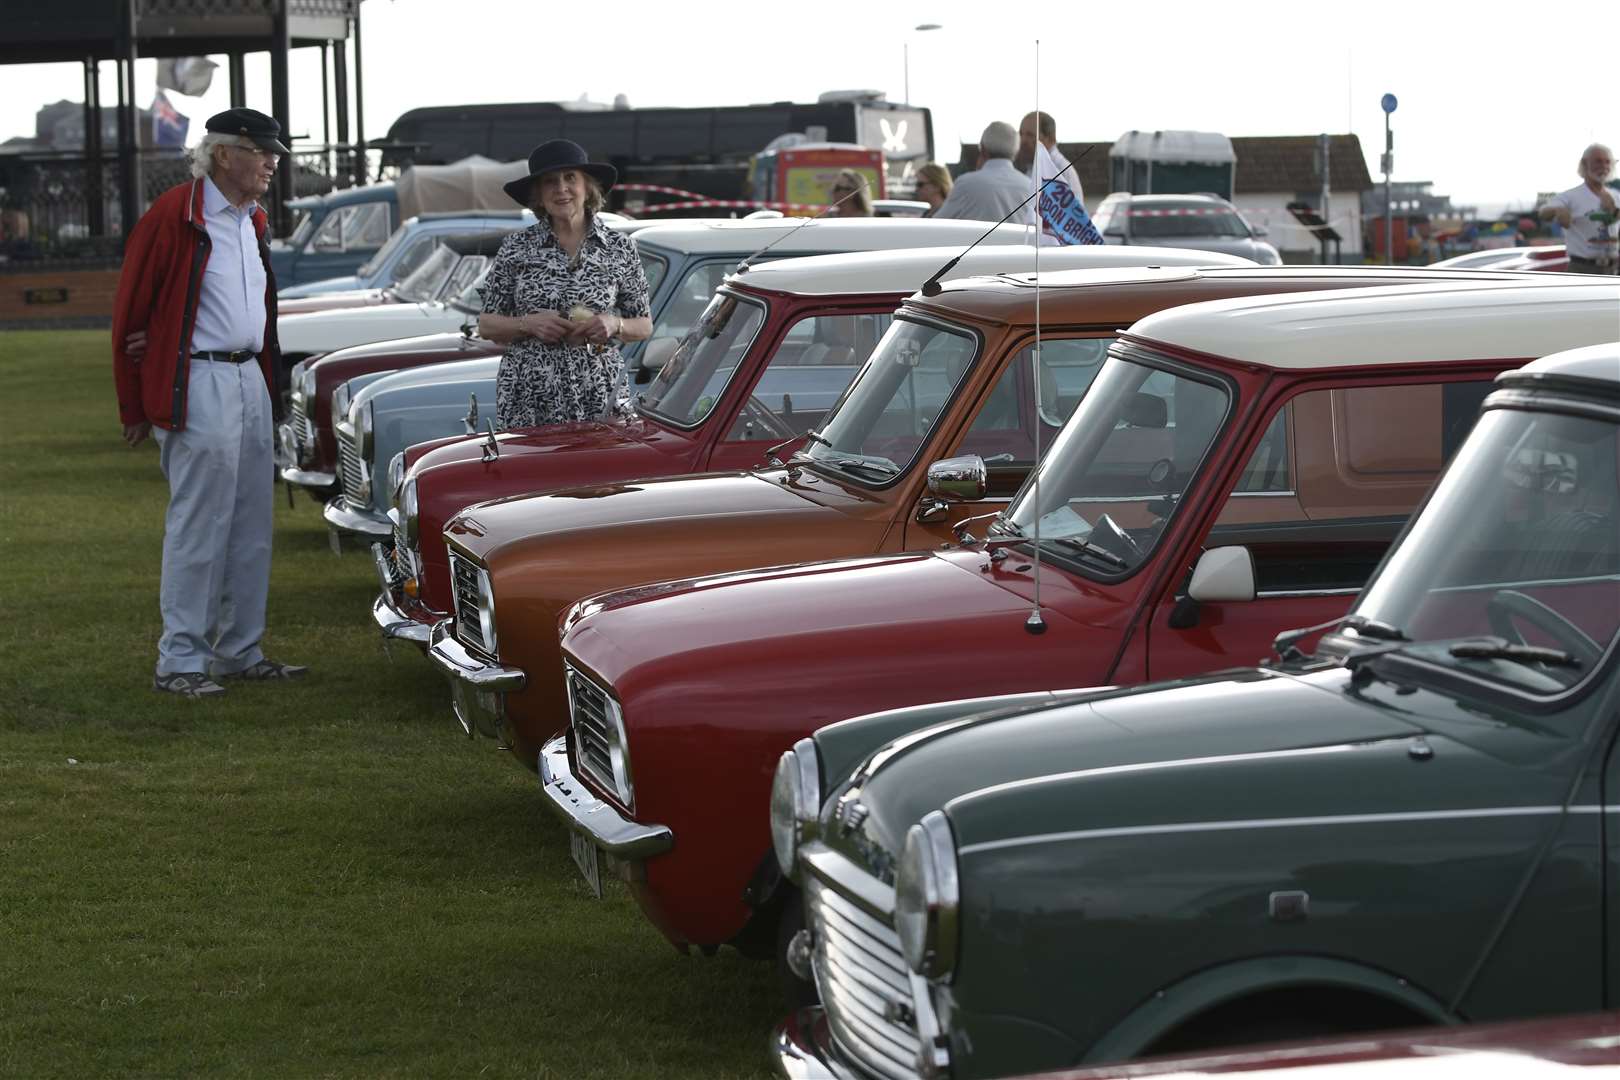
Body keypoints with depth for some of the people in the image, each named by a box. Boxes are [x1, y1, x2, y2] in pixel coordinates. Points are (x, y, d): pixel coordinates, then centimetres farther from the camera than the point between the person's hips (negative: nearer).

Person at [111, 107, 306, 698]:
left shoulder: (254, 221, 14)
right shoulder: (173, 215, -11)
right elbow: (131, 312, -8)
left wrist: (268, 380, 17)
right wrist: (134, 406, -6)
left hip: (250, 382, 8)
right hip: (200, 383, -8)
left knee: (251, 531, 11)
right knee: (198, 529, -6)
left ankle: (240, 653, 19)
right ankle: (179, 662, -1)